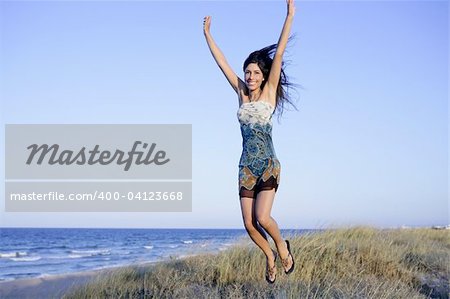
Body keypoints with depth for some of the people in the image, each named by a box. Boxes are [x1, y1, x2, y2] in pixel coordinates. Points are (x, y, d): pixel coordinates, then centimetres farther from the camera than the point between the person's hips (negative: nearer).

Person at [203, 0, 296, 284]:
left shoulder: (269, 92, -2)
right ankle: (270, 256, 28)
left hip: (268, 165, -4)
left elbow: (279, 53, -8)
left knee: (262, 218, -16)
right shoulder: (242, 93, 8)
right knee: (249, 224, 2)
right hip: (247, 166, 4)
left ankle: (282, 246, 14)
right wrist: (207, 34, 16)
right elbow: (221, 61, 12)